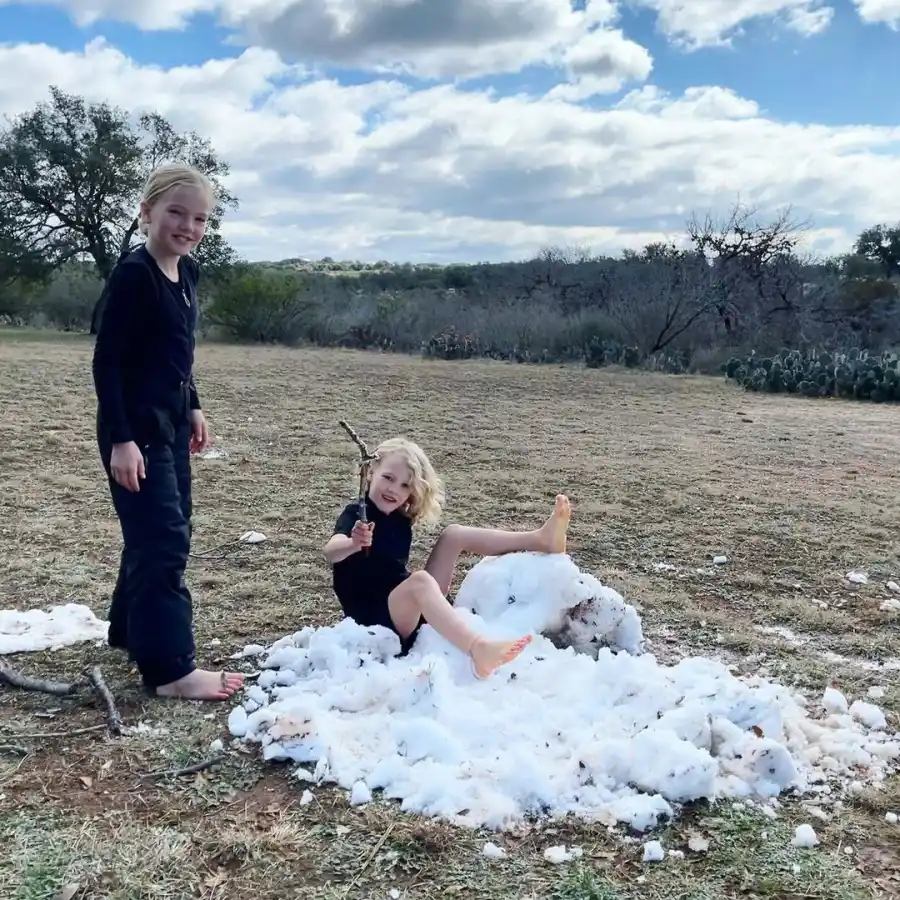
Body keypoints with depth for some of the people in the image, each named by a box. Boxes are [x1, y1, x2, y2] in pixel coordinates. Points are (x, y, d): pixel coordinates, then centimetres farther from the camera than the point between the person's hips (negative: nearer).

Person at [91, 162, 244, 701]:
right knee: (163, 539, -8)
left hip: (171, 422, 9)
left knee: (169, 530, 17)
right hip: (136, 427, -9)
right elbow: (107, 359, -19)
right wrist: (120, 438, -23)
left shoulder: (187, 272, 9)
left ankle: (131, 629, 34)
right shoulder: (134, 273, -17)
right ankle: (171, 668, -1)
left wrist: (193, 407, 20)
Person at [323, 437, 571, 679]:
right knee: (420, 580, -38)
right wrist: (353, 544, -52)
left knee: (453, 535, 1)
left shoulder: (400, 521, 10)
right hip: (376, 617, -7)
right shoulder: (355, 514, -11)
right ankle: (478, 649, -59)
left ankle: (540, 539, -8)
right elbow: (331, 552, -31)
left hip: (413, 608, 7)